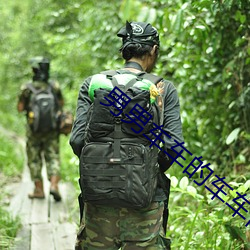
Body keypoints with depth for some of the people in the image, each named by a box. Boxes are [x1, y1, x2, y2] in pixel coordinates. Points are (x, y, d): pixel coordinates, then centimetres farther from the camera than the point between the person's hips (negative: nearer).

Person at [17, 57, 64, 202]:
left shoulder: (27, 88, -10)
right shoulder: (54, 86, -4)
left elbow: (20, 108, -3)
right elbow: (61, 103, 9)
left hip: (34, 130, -1)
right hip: (52, 131, 1)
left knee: (34, 160, 11)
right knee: (53, 158, 6)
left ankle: (39, 190, 14)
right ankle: (54, 185, -13)